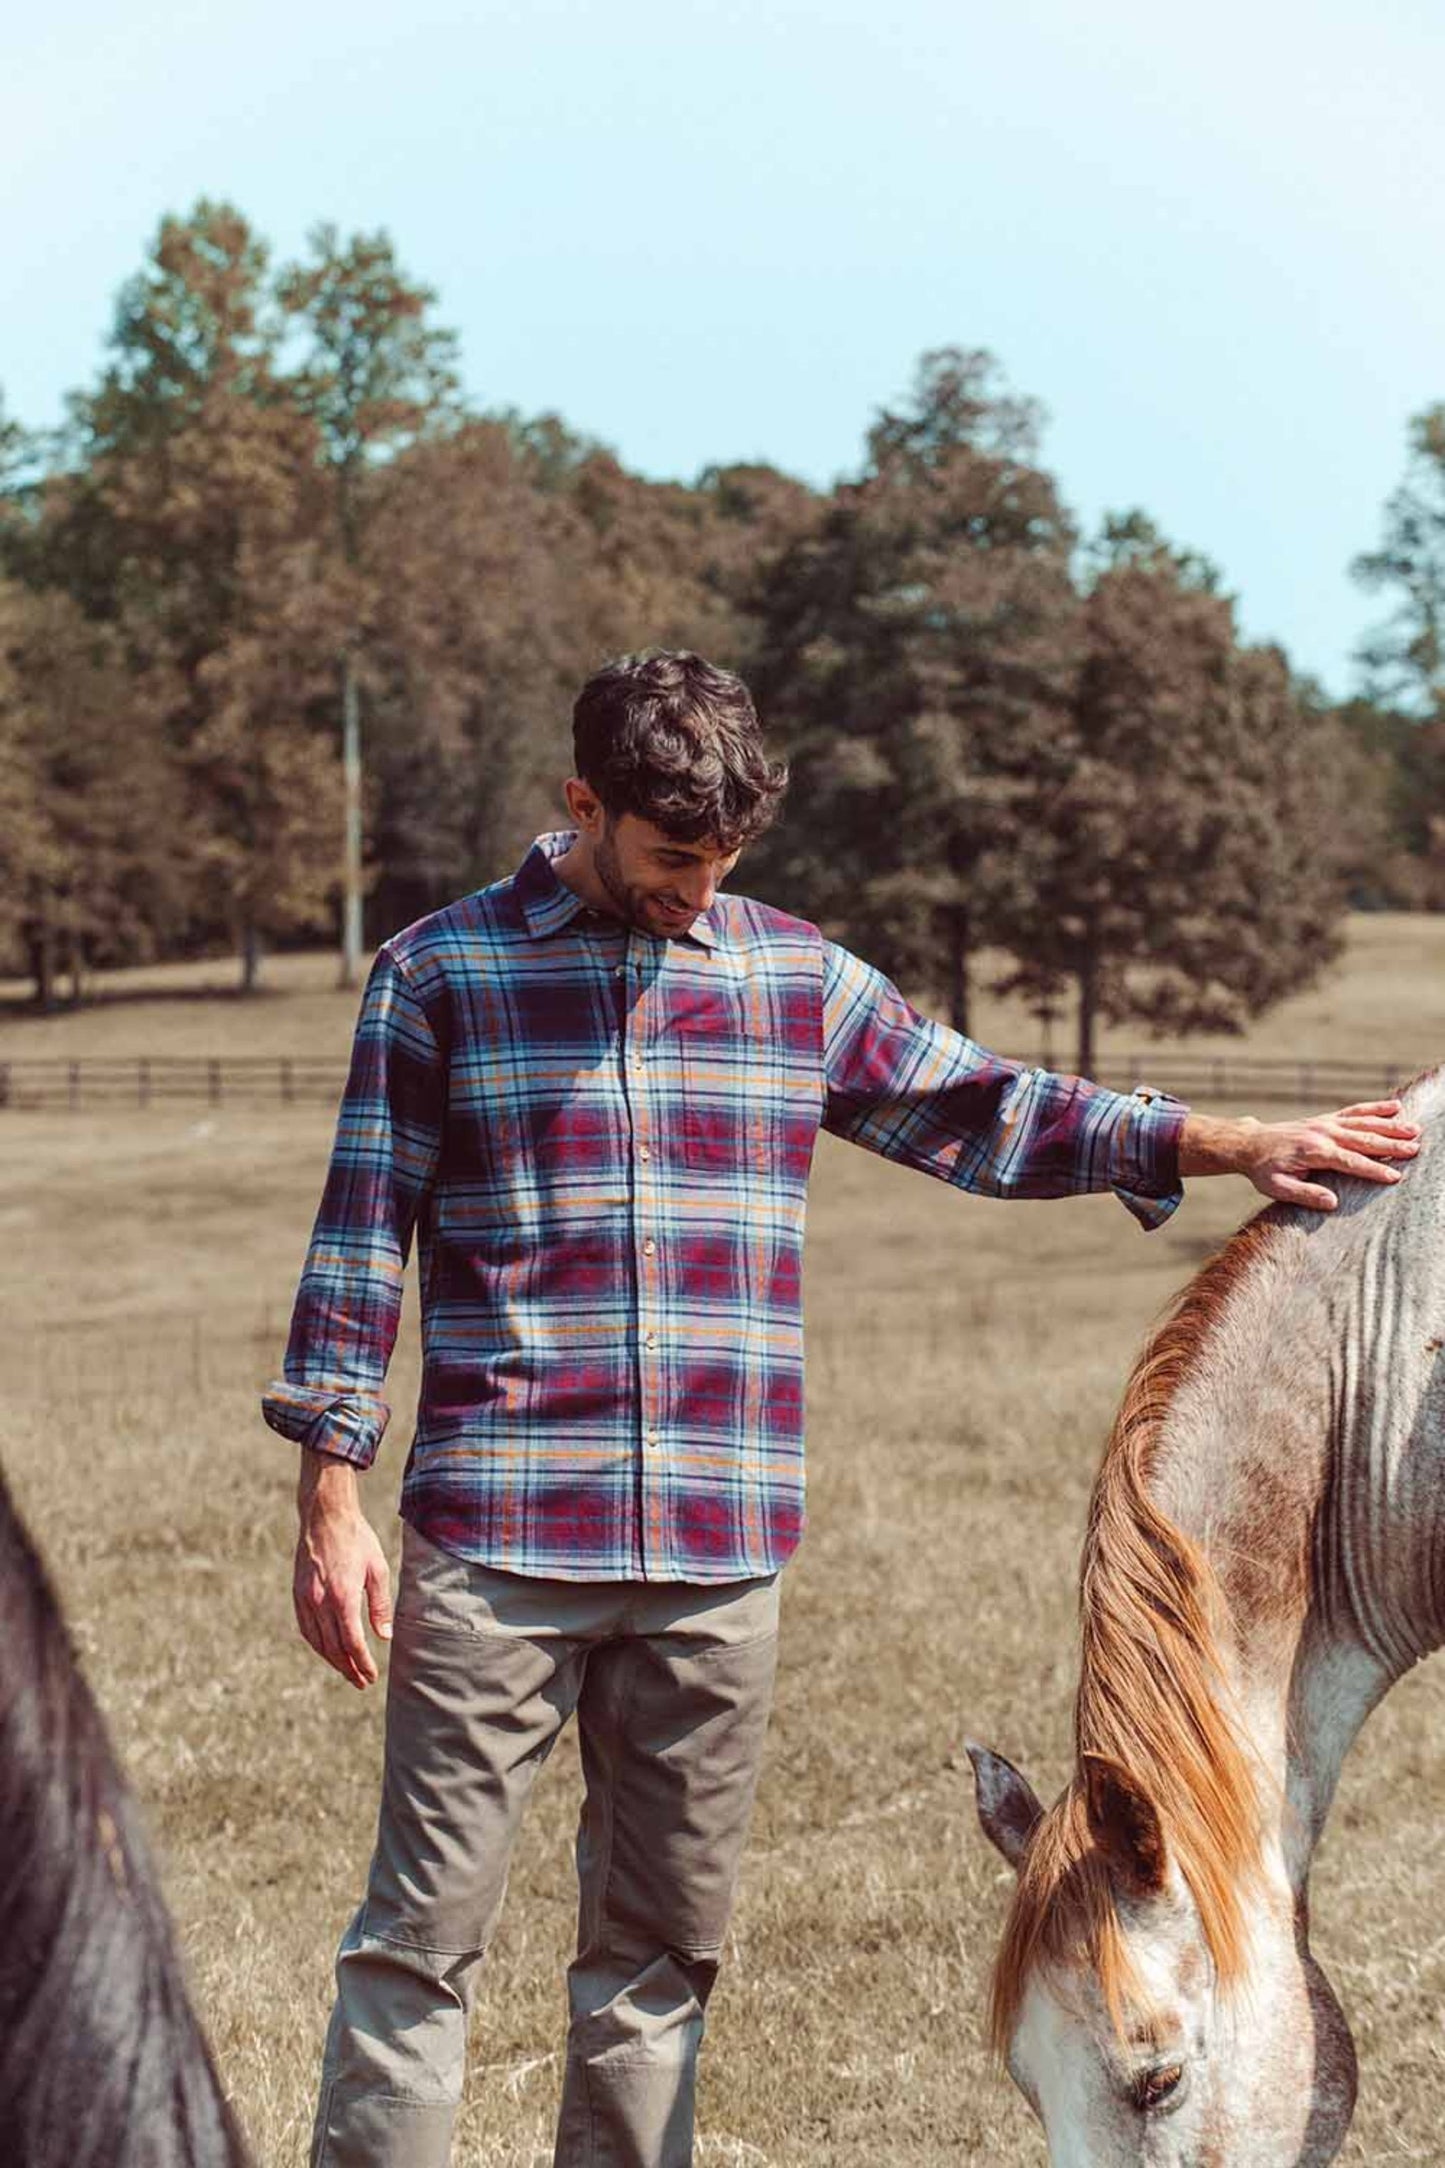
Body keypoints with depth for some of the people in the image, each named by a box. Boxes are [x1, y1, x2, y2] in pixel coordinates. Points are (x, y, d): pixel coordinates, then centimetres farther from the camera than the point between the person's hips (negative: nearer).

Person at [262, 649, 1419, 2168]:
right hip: (493, 1542, -3)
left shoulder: (800, 980, 11)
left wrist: (1241, 1147, 6)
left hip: (720, 1554, 3)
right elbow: (361, 1239, 3)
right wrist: (330, 1505, -2)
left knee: (662, 1943, 9)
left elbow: (989, 1114, 16)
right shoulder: (440, 973, 2)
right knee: (425, 1932, -3)